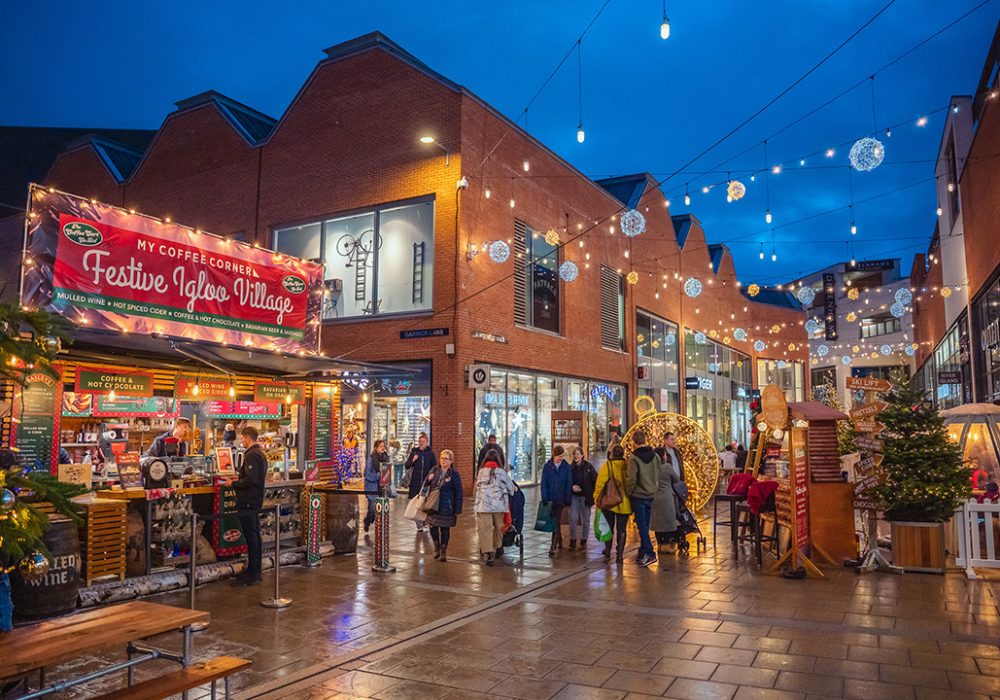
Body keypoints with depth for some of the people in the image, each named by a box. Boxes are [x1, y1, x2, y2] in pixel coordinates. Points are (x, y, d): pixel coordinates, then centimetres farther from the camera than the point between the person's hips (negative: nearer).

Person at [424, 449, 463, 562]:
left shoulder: (454, 474, -8)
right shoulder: (434, 469, 3)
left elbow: (458, 493, -6)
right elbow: (425, 484, 13)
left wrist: (457, 510, -9)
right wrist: (428, 479, -11)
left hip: (446, 506, -3)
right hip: (433, 504, 4)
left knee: (445, 528, 4)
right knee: (433, 526, 5)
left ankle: (443, 552, 18)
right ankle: (437, 547, 28)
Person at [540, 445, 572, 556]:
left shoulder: (567, 467, -1)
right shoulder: (547, 466, 0)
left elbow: (569, 484, 0)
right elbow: (543, 483, -1)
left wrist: (568, 499, -4)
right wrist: (544, 498, -8)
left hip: (560, 498, -2)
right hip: (550, 498, 2)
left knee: (556, 522, -5)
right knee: (554, 521, 14)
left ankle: (553, 547, -5)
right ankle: (559, 541, 33)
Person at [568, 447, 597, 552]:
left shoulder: (588, 466, -4)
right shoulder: (570, 467, 1)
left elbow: (595, 480, -4)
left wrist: (595, 495, -9)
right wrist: (572, 487, -10)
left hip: (586, 496, -1)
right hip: (574, 497, 1)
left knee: (585, 520, 8)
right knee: (573, 519, -5)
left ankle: (583, 541, 22)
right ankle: (572, 541, 9)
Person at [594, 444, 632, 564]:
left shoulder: (607, 465, -9)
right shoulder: (627, 466, -5)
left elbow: (600, 483, -9)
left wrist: (597, 498, 1)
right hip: (624, 503, 0)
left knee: (609, 527, 19)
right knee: (621, 529, 7)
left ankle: (608, 551, 28)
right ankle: (619, 554, 4)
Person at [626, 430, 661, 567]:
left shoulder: (634, 458, -16)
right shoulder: (655, 456, 2)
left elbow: (631, 479, -17)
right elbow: (658, 475, 7)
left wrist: (628, 493, -2)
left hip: (638, 496, -6)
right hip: (651, 495, 6)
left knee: (642, 526, -1)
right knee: (645, 525, 15)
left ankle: (649, 554, -6)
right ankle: (643, 553, 22)